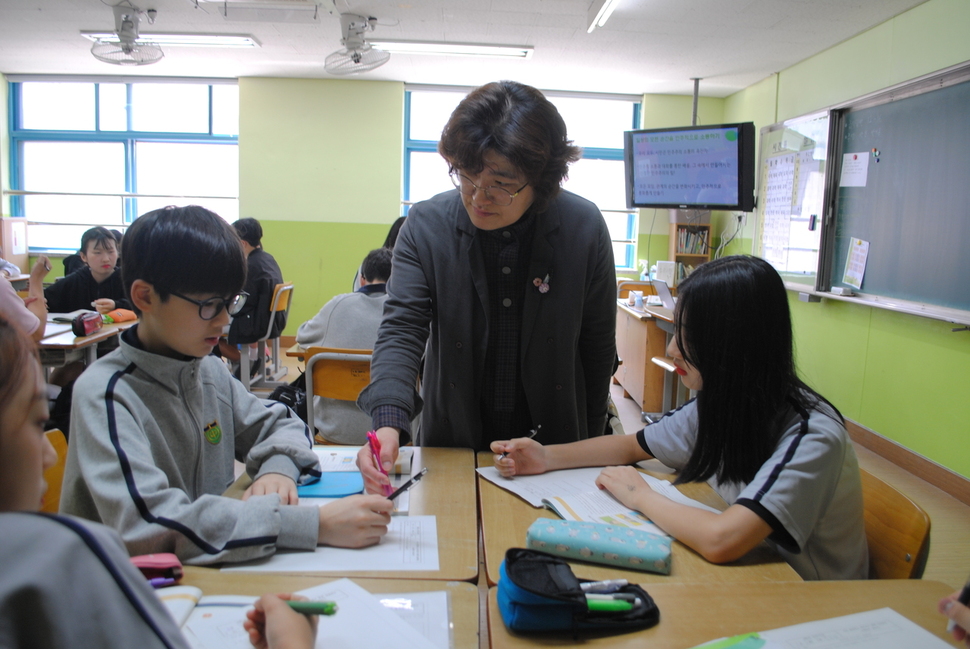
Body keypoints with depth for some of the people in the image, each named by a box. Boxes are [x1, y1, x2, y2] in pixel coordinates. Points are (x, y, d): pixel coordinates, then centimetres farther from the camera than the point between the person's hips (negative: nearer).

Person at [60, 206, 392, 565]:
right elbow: (149, 525, -27)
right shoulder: (104, 394, -16)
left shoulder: (210, 370, 3)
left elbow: (277, 424, 14)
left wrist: (279, 468, -10)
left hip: (207, 576, 5)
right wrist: (315, 525, -32)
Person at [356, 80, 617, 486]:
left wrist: (588, 451, 1)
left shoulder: (585, 228, -12)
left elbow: (598, 346, -4)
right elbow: (401, 329, -17)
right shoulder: (425, 225, -13)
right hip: (452, 443, 1)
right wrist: (389, 422, -34)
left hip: (553, 443, 0)